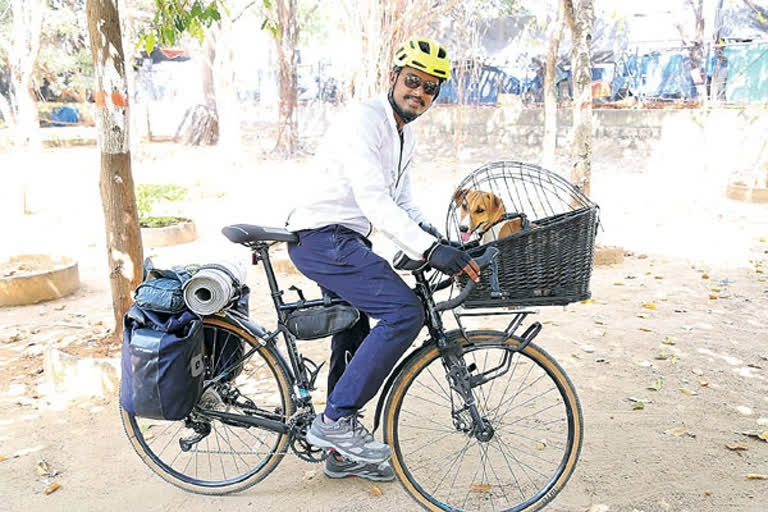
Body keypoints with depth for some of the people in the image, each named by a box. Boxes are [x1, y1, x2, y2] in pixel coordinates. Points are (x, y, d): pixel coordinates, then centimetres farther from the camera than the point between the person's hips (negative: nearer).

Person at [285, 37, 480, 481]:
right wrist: (428, 249, -39)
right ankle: (335, 419, -11)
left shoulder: (406, 137, 15)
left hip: (345, 243, 10)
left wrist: (440, 239, -1)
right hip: (322, 238, -10)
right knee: (404, 312, -21)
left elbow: (401, 201, 16)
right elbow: (373, 199, -29)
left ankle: (344, 452, 30)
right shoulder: (363, 121, -16)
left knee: (356, 336, 14)